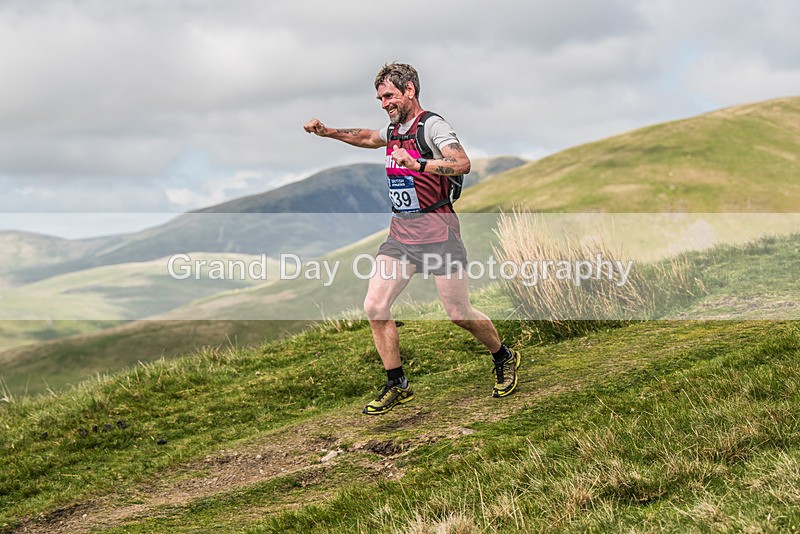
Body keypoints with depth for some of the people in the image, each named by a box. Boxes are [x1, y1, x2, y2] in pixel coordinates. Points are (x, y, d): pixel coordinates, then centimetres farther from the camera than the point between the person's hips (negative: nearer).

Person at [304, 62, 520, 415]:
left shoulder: (431, 125, -12)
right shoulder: (394, 129, 12)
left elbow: (462, 164, -27)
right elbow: (367, 137, 36)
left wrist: (418, 164, -38)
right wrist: (327, 132, 24)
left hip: (437, 233, -7)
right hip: (400, 232, 7)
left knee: (459, 314, 0)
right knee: (374, 306, -3)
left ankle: (504, 359, 26)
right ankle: (396, 385, 10)